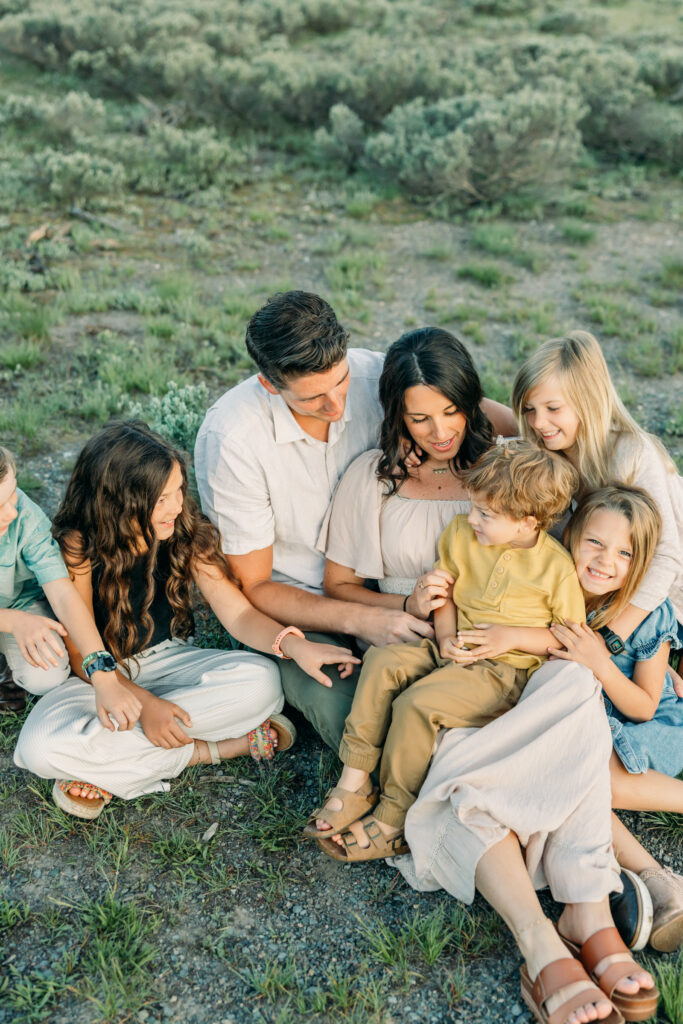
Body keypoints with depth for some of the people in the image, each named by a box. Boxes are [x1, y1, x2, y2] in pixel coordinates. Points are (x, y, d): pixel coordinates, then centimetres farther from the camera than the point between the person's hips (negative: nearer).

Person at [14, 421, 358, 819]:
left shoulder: (186, 532, -8)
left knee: (261, 681, -26)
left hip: (169, 660, 3)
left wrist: (293, 644, -30)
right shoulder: (77, 547, -18)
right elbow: (81, 653, -15)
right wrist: (143, 702, -28)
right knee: (41, 745, -33)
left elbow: (240, 614, -10)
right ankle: (210, 750, -21)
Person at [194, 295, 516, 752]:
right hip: (291, 607, -4)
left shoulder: (373, 376, -13)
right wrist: (358, 620, -29)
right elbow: (253, 588, -16)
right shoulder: (230, 438, -24)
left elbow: (482, 412, 3)